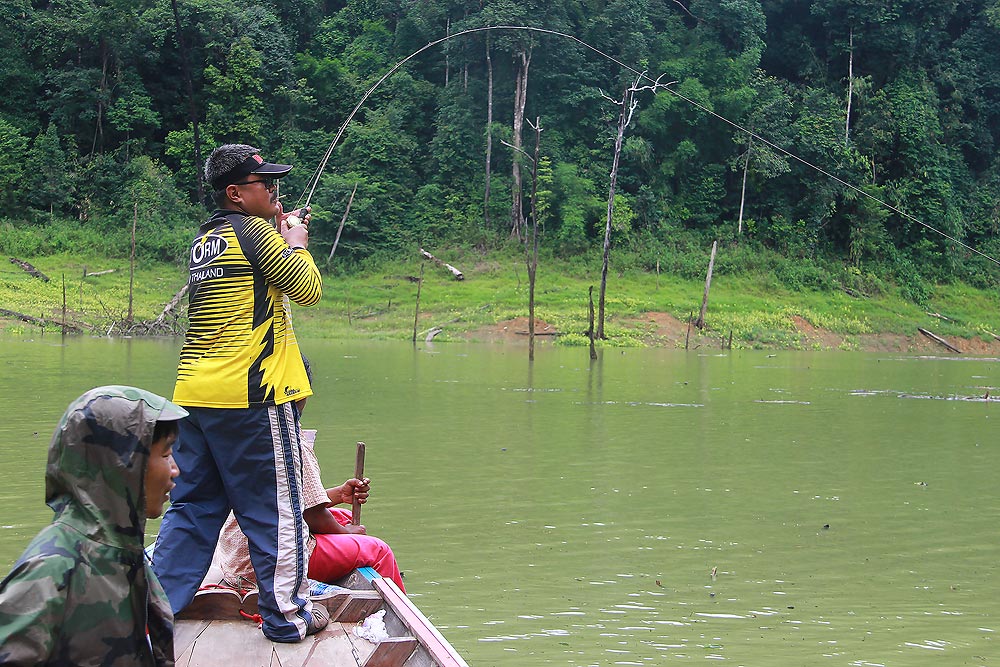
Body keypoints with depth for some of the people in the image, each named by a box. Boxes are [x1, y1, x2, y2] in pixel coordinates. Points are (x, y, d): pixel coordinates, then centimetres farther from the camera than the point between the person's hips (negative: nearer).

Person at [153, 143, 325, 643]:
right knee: (275, 508, 2)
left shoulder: (205, 238, 16)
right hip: (250, 395, -8)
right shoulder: (253, 231, -8)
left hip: (194, 392, 8)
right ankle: (287, 614, 9)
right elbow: (308, 290, -9)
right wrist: (296, 243, 6)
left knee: (192, 505, 14)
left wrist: (278, 236, 21)